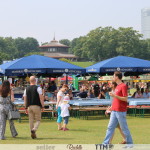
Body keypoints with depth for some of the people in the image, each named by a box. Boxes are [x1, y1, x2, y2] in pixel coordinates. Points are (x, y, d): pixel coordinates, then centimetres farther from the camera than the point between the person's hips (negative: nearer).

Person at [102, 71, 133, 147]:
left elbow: (125, 99, -17)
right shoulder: (117, 86, 15)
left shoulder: (123, 86, -12)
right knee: (110, 127, 7)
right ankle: (106, 143, 9)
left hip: (120, 111, -9)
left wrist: (115, 95, -23)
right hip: (114, 111, 9)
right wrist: (111, 107, 22)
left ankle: (129, 143, 9)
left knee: (124, 128, -1)